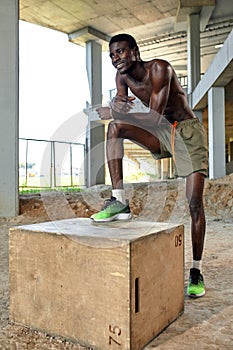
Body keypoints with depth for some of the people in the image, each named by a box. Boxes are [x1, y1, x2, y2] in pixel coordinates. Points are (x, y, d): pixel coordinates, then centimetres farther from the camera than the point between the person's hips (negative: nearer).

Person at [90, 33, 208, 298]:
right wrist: (117, 104, -24)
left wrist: (114, 112, -25)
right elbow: (115, 109, -1)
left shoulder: (159, 68, -19)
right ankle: (119, 202, -19)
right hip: (162, 135, 6)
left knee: (195, 203, -12)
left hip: (188, 132, -5)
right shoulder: (123, 75, 2)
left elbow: (154, 118, -28)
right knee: (115, 126, -17)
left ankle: (196, 272, 1)